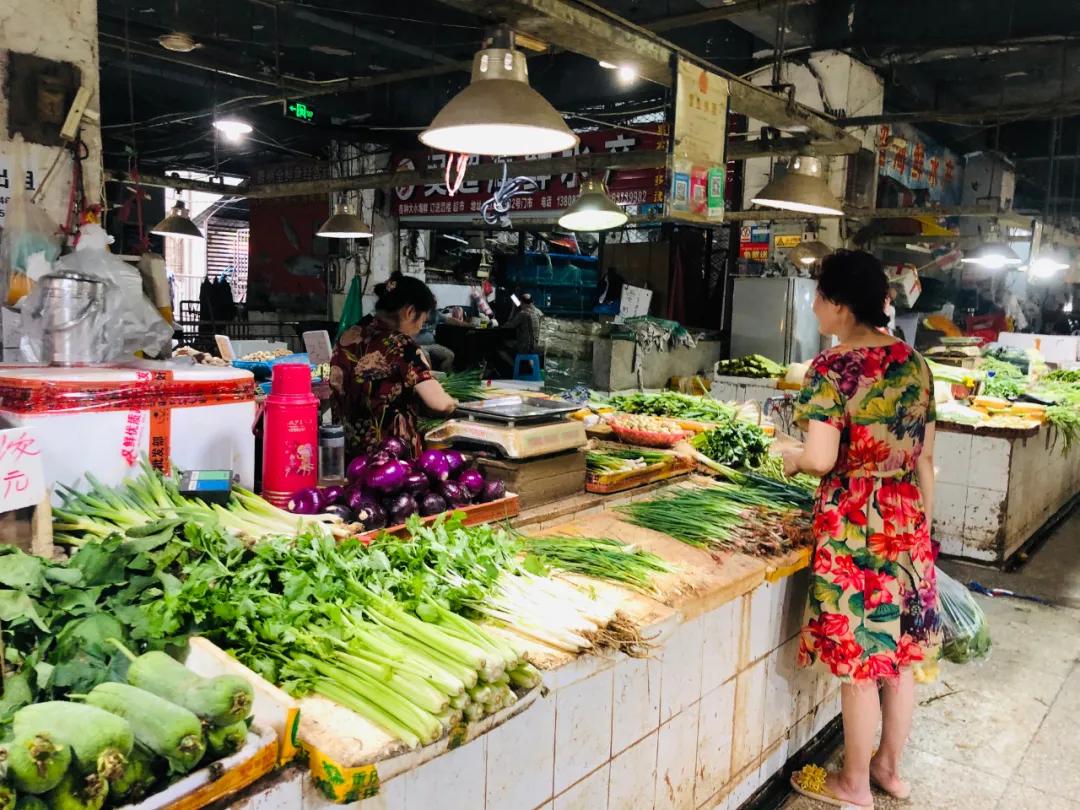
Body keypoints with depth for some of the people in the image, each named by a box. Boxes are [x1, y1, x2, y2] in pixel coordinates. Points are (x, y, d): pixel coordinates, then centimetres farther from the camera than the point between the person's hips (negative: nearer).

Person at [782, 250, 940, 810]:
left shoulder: (833, 367, -16)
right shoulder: (914, 363, 6)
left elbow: (821, 459, -22)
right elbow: (926, 457, 10)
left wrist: (792, 457, 0)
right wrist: (922, 523, 19)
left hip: (854, 523, -7)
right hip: (906, 519, 7)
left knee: (859, 660, 7)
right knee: (898, 651, 19)